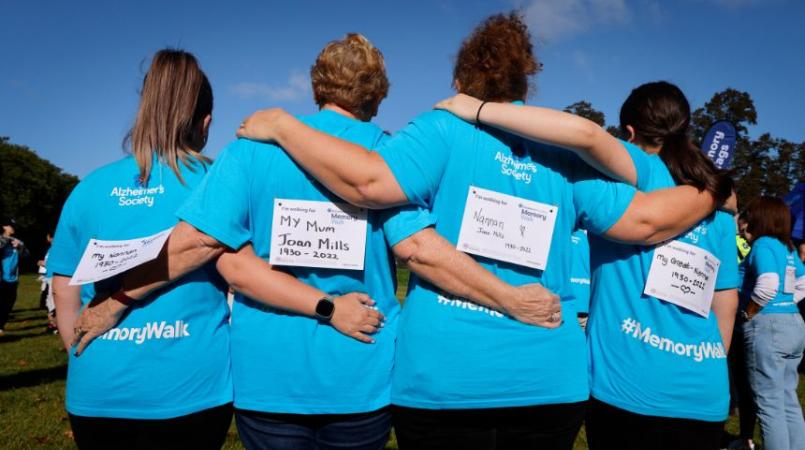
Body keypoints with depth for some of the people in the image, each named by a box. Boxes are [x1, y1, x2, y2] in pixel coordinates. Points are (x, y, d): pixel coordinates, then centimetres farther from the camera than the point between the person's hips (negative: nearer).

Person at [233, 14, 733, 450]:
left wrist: (283, 126, -4)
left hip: (443, 378, -3)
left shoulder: (444, 129, -3)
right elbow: (645, 220, 8)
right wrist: (713, 193, 27)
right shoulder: (566, 153, 7)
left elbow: (369, 181, -16)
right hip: (549, 380, 4)